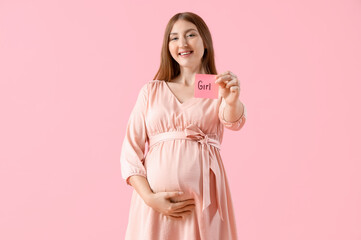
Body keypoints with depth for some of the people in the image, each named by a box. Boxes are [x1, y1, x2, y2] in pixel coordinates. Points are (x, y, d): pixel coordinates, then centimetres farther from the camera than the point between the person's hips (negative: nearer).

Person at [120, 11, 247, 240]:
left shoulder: (219, 90, 6)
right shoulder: (152, 91, 7)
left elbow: (233, 121, -16)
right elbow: (131, 151, 3)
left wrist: (232, 101, -38)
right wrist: (149, 197, -10)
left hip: (203, 200, 0)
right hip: (156, 201, 1)